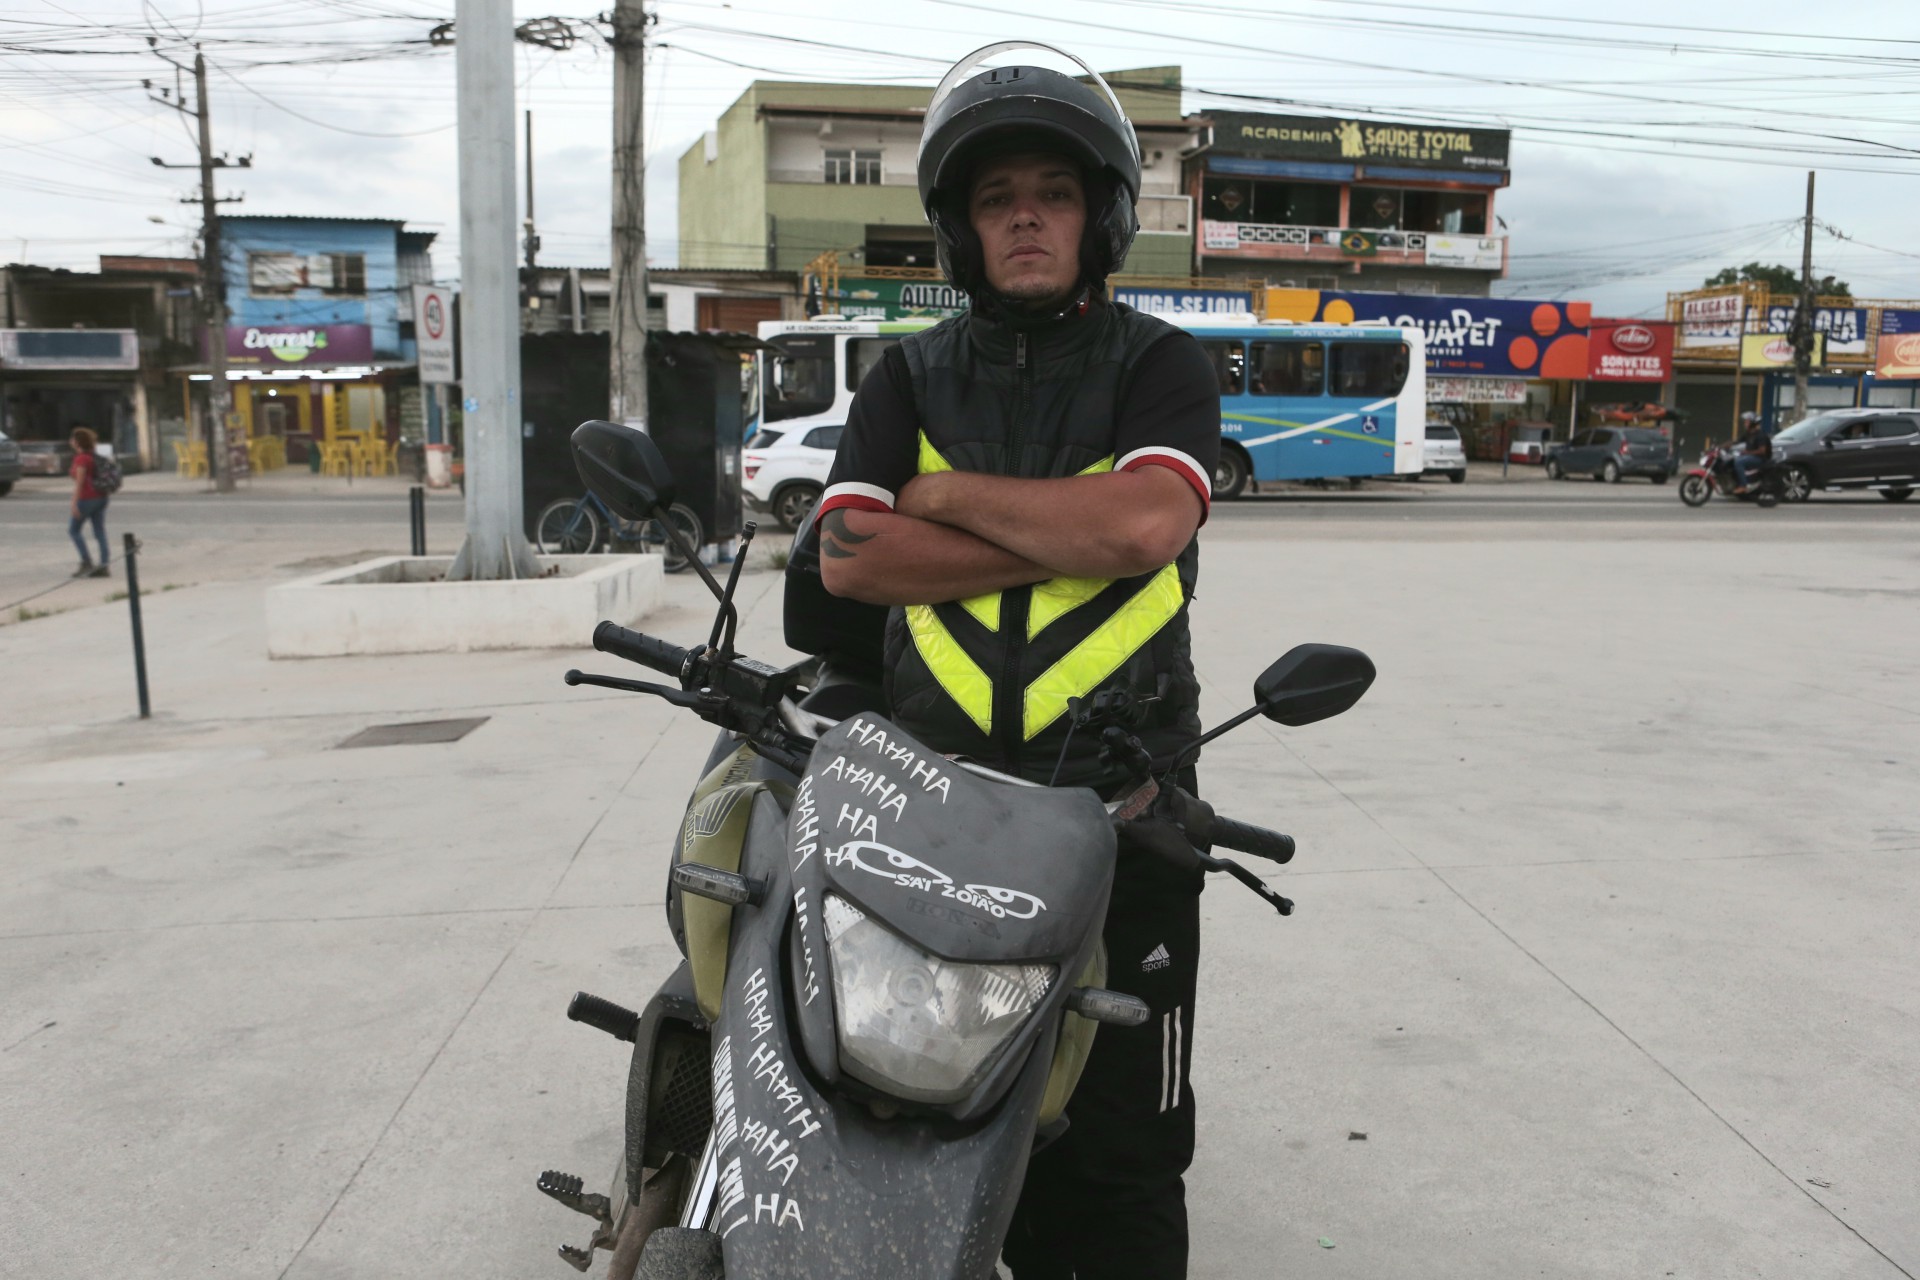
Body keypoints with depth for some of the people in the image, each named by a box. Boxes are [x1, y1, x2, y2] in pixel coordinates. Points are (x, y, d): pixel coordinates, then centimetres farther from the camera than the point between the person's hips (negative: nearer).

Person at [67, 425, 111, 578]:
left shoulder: (81, 458, -14)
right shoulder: (95, 457, 11)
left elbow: (79, 482, -19)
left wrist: (74, 504, -19)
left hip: (86, 499, -8)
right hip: (101, 498, 8)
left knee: (73, 530, 6)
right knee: (100, 532, 5)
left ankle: (87, 563, 1)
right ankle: (103, 566, 2)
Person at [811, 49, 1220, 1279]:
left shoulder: (1160, 365, 2)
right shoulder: (909, 377, 9)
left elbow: (1146, 522, -20)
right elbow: (850, 556, -8)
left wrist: (949, 494, -10)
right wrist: (1064, 537, -12)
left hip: (1122, 807, -2)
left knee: (1122, 1153, 7)